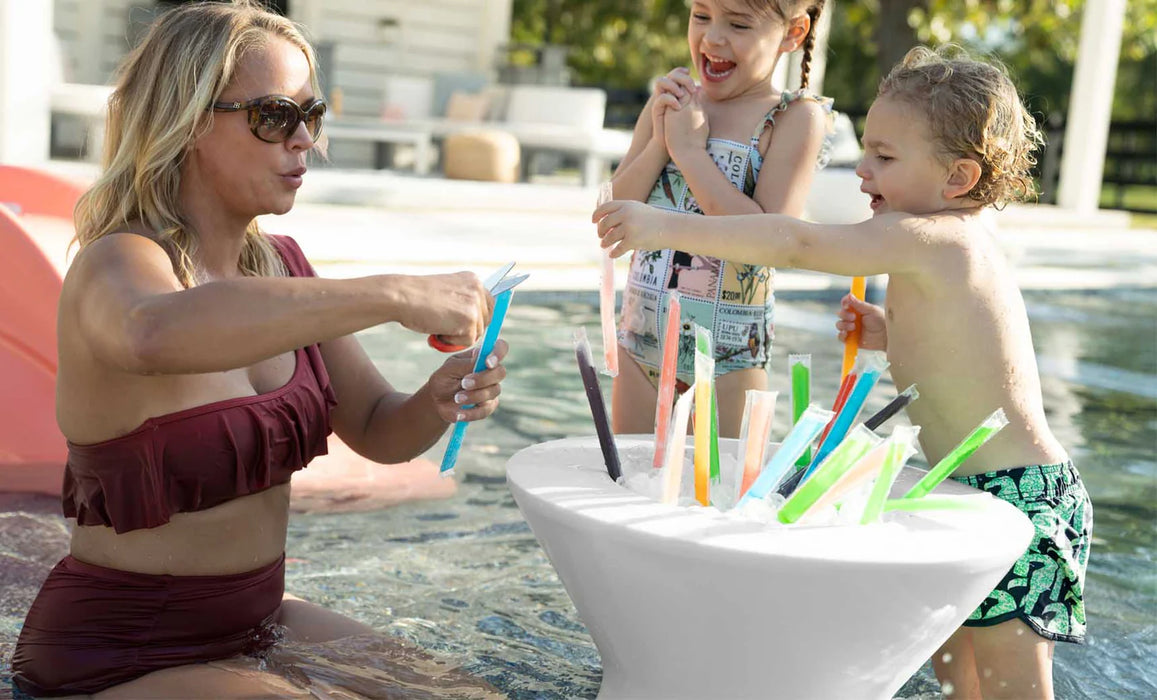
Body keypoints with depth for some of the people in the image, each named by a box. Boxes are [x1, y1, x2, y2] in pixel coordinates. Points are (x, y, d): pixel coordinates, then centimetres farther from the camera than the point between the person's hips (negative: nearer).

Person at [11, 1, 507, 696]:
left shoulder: (281, 264, 2)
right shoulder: (114, 265, -21)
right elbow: (157, 333, -47)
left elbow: (378, 431, 6)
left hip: (257, 619, 7)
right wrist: (394, 294, -48)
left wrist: (437, 404, -17)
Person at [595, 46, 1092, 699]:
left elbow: (796, 241, -27)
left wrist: (669, 227, -25)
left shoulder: (930, 238, -21)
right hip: (982, 493, 10)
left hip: (1016, 493, -10)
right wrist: (896, 335, 8)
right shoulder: (963, 242, 10)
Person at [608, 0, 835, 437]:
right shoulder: (670, 101, 6)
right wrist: (659, 141, -13)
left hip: (727, 356, -5)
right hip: (640, 341, 5)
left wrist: (689, 149, -17)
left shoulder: (796, 117, -9)